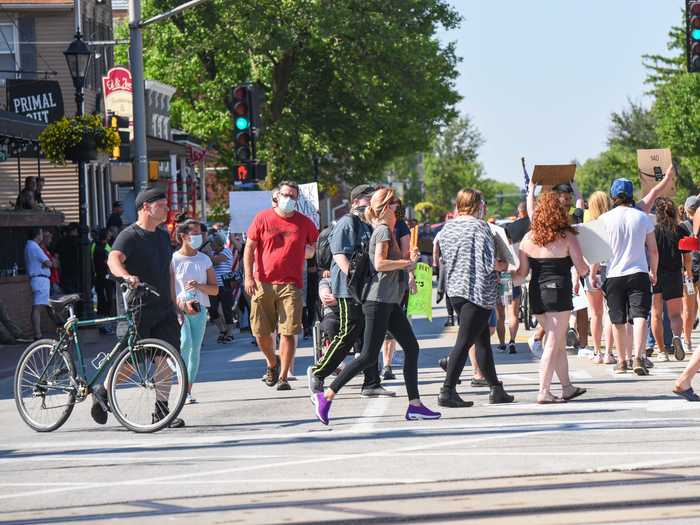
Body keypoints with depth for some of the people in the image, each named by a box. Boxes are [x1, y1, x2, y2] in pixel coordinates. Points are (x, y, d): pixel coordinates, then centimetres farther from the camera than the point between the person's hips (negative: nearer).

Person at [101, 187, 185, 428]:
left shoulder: (163, 236, 17)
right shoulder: (129, 236, -9)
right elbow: (114, 259, -27)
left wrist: (173, 303, 22)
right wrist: (126, 276, -48)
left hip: (163, 309, 7)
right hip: (138, 309, -7)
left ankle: (162, 412, 4)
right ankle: (103, 393, 19)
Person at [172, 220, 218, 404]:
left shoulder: (204, 260, 11)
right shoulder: (173, 260, -1)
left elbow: (215, 289, 9)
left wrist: (199, 286, -10)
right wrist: (180, 305, -16)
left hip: (199, 309, 4)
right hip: (179, 309, -4)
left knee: (195, 349, 1)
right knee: (186, 342, -22)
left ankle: (189, 390, 7)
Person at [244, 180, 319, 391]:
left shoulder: (304, 223, 6)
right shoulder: (262, 219, 3)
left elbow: (316, 245, 24)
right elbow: (249, 248, 4)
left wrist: (310, 251, 2)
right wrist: (249, 276, -4)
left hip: (291, 284, 0)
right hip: (263, 283, 0)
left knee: (288, 332, -7)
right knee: (260, 332, 3)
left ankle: (283, 377, -1)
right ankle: (272, 363, 32)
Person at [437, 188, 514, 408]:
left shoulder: (447, 227, 9)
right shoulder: (479, 227, -12)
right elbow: (488, 262, -20)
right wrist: (501, 266, 1)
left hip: (455, 290, 8)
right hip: (478, 291, -8)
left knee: (483, 340, 16)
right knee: (463, 342, -7)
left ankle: (496, 389, 22)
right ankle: (447, 391, -10)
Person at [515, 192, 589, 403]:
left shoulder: (528, 239, 4)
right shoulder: (566, 237, -7)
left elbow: (522, 273, 5)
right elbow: (582, 270, -7)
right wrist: (587, 269, 15)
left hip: (536, 294, 5)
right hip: (558, 292, -5)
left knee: (558, 343, 17)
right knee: (553, 344, -2)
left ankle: (567, 387, 23)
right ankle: (544, 392, -6)